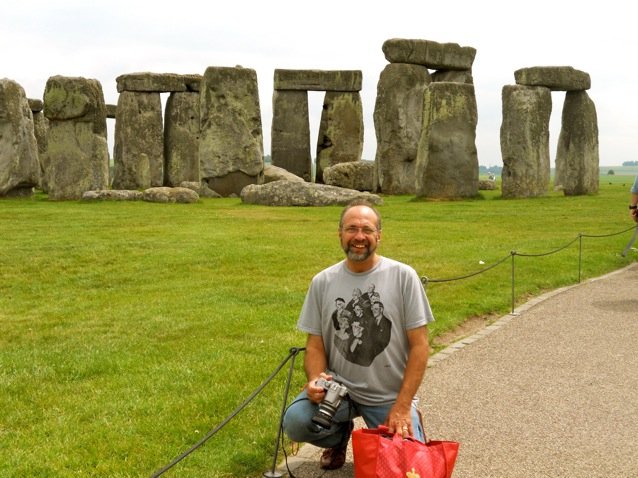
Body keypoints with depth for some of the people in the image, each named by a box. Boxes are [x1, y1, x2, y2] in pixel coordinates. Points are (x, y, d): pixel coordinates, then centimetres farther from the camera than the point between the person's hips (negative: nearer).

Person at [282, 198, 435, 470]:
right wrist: (316, 379, -19)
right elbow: (315, 345, 4)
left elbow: (419, 346, -7)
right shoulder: (322, 282, 1)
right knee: (295, 422, -24)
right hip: (338, 388, 2)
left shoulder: (403, 276, -7)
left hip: (391, 396, -1)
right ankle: (340, 436, 11)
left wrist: (402, 406, -13)